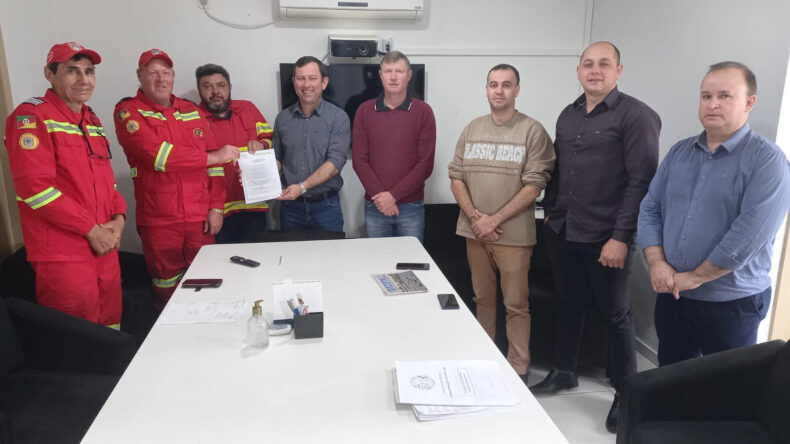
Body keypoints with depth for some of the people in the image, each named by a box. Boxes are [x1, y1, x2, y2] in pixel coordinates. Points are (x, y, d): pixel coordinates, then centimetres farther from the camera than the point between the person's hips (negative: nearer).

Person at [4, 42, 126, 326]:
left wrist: (119, 217, 2)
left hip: (105, 247, 7)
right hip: (63, 256, -7)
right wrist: (91, 229, -15)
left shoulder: (93, 120, 16)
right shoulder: (30, 116, -8)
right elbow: (35, 186, -17)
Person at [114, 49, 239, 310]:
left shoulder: (193, 111, 11)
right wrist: (212, 157, -14)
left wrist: (216, 207, 1)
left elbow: (214, 164, 9)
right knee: (167, 286, 7)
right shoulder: (128, 111, -1)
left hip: (201, 218, 3)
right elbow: (156, 154, -17)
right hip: (159, 220, -3)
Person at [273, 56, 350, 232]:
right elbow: (278, 158, 13)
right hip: (291, 206, 3)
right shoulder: (283, 118, 6)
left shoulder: (338, 118, -6)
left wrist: (302, 187, -24)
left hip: (325, 205, -3)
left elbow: (335, 162, -14)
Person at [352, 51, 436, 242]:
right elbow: (359, 159, -1)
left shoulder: (423, 111, -1)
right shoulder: (364, 110, 4)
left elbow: (425, 163, -6)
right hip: (375, 206, 1)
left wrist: (393, 195, -12)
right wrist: (379, 195, -12)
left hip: (412, 207, -1)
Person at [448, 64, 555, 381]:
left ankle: (518, 370, 16)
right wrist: (474, 217, -7)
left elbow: (533, 186, -11)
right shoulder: (472, 129, 8)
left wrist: (494, 220, -13)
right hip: (475, 232, 4)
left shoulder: (532, 131, -6)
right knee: (482, 298, 16)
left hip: (513, 234, -4)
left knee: (515, 304, 3)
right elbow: (456, 177, 7)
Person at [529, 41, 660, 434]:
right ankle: (564, 372, 35)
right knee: (568, 305, 17)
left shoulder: (636, 116, -9)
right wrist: (549, 213, 12)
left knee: (615, 316, 7)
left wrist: (621, 237, -18)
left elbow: (642, 181, -14)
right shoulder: (568, 115, 11)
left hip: (604, 238, -5)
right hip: (562, 233, 6)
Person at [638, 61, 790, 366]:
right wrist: (657, 263, -9)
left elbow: (751, 233, -20)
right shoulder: (679, 152, 7)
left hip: (732, 303, -4)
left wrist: (694, 277, -17)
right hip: (672, 294, 5)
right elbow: (650, 208, 5)